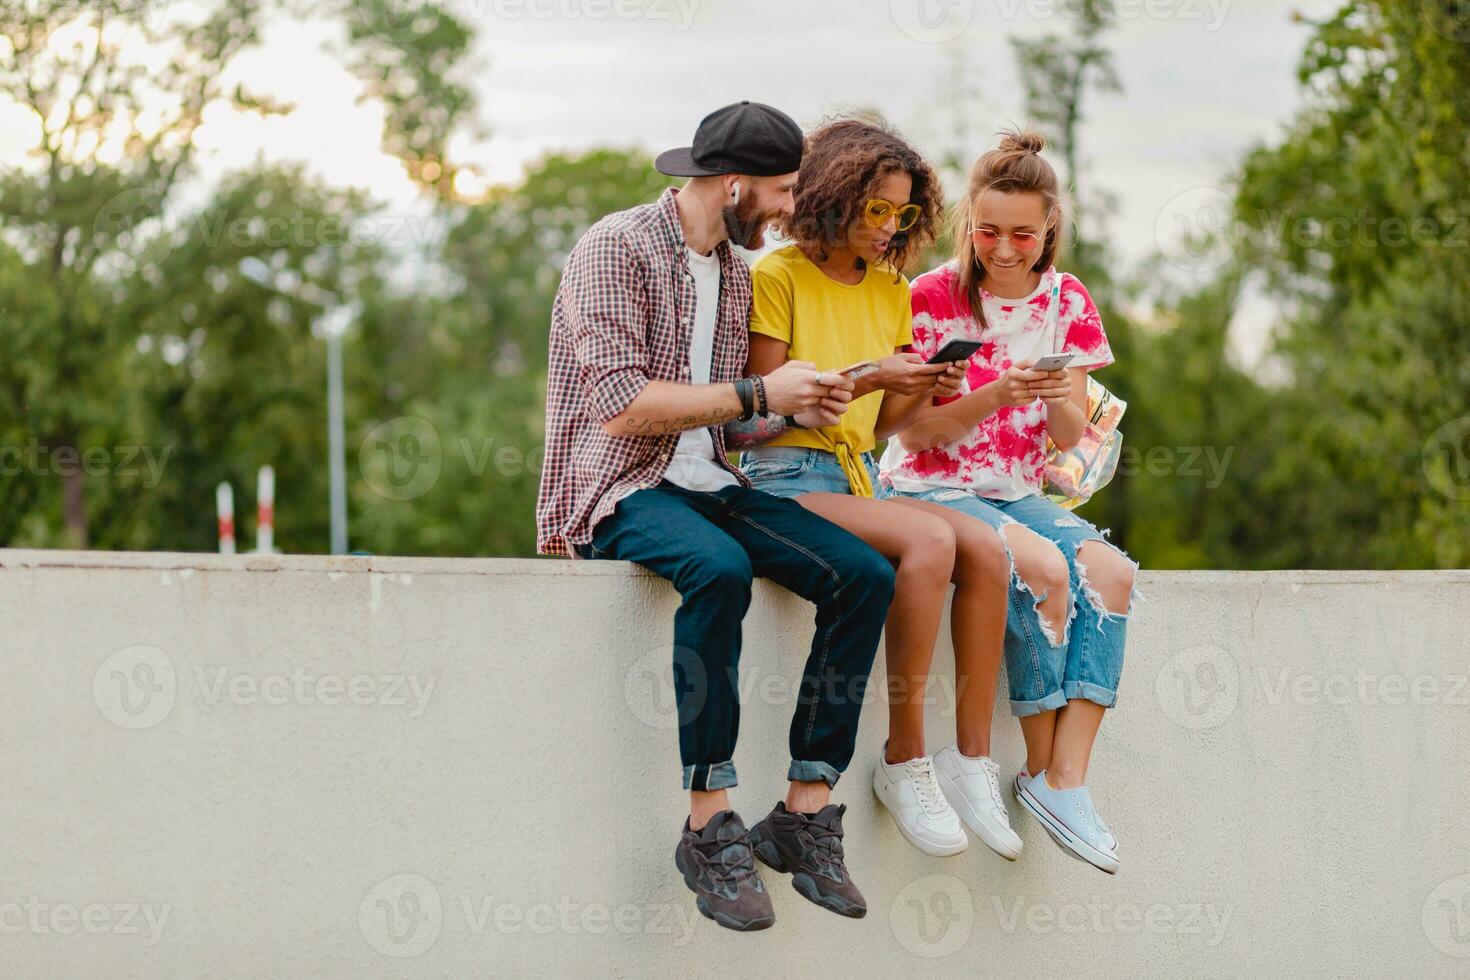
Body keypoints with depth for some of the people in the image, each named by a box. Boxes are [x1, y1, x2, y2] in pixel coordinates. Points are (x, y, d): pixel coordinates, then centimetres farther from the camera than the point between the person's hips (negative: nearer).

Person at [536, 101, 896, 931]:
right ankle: (711, 824, -31)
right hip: (618, 489, -8)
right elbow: (622, 404, -18)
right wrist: (758, 394, -15)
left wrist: (798, 409, 1)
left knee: (866, 573, -15)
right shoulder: (618, 249, -8)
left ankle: (807, 808, -14)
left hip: (707, 483, 8)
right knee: (719, 569, -39)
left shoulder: (735, 271, 18)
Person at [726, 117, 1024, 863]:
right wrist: (865, 379, -15)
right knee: (930, 538, -32)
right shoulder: (777, 278, -3)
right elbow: (766, 411, -7)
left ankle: (971, 760, -19)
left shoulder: (892, 292, 17)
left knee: (984, 546, -22)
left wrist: (922, 391, -3)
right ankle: (905, 762, -24)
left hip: (858, 478, 7)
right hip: (784, 477, -6)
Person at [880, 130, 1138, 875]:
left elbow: (1069, 436, 5)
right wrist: (997, 395, -24)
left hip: (1017, 494, 5)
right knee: (1044, 567, -32)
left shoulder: (1067, 302, 6)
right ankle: (1040, 768, -18)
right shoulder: (934, 296, -6)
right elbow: (918, 429, -8)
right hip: (930, 489, -4)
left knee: (1110, 569, -25)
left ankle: (1066, 778, -26)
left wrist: (1059, 399, -18)